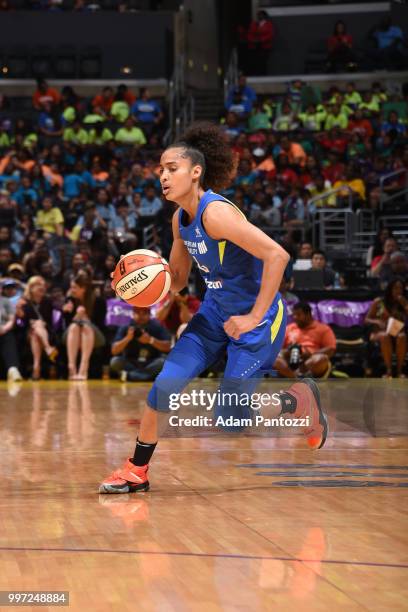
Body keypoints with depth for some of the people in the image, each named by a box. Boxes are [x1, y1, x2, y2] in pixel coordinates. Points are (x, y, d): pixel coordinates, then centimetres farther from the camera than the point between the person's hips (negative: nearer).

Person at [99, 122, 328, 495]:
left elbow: (277, 255, -29)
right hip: (215, 312, 8)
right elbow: (176, 280, 13)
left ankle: (302, 398, 21)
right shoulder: (181, 219, 3)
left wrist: (255, 317, -24)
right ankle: (137, 471, 9)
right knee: (166, 383, -4)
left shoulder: (216, 213, -25)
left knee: (230, 418, -3)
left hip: (256, 318, -7)